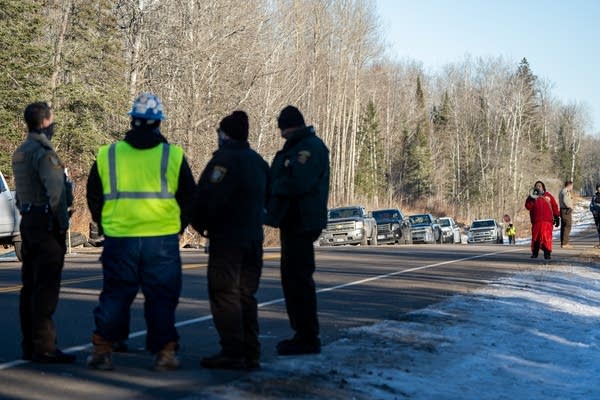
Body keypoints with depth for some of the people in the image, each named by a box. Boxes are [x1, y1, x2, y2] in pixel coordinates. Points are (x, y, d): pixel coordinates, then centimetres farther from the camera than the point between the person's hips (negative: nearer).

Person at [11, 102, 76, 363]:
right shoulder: (44, 153, -15)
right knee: (46, 287, -8)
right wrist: (63, 224, -14)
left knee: (30, 286, 12)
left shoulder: (20, 153, 16)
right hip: (46, 224, -10)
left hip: (28, 221, 10)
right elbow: (56, 192, -22)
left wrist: (27, 215, 17)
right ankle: (44, 347, -7)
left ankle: (29, 346, 18)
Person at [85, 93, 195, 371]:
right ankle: (164, 352, 8)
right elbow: (189, 199, 5)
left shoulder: (107, 155, 4)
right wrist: (176, 228, 17)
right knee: (161, 297, 7)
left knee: (115, 295, 12)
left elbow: (94, 199, 11)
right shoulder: (173, 156, -1)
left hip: (119, 240, 2)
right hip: (162, 240, -1)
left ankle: (102, 350, 12)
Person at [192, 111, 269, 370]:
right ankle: (251, 353, 14)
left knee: (224, 294, -4)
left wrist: (201, 224, -3)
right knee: (246, 295, 13)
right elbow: (268, 199, 21)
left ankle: (232, 353, -6)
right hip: (254, 239, 8)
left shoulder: (225, 159, -12)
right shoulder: (259, 162, 15)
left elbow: (208, 197, -19)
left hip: (227, 238, -8)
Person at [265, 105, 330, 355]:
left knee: (299, 279, -9)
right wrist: (271, 199, -1)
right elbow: (277, 180, 19)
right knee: (292, 278, 16)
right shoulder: (295, 147, 19)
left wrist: (272, 187, -11)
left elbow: (298, 182, -27)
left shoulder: (310, 148, -14)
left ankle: (308, 339, -4)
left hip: (302, 223, -11)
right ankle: (302, 334, 24)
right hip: (293, 222, 11)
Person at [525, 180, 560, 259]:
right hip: (536, 221, 1)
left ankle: (547, 253, -8)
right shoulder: (532, 196, 13)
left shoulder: (548, 196, 12)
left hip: (547, 221, -1)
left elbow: (554, 206, 14)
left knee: (547, 237, -11)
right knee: (536, 237, 4)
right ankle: (534, 253, 17)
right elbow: (528, 206, 0)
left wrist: (557, 217, 11)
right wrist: (532, 199, -11)